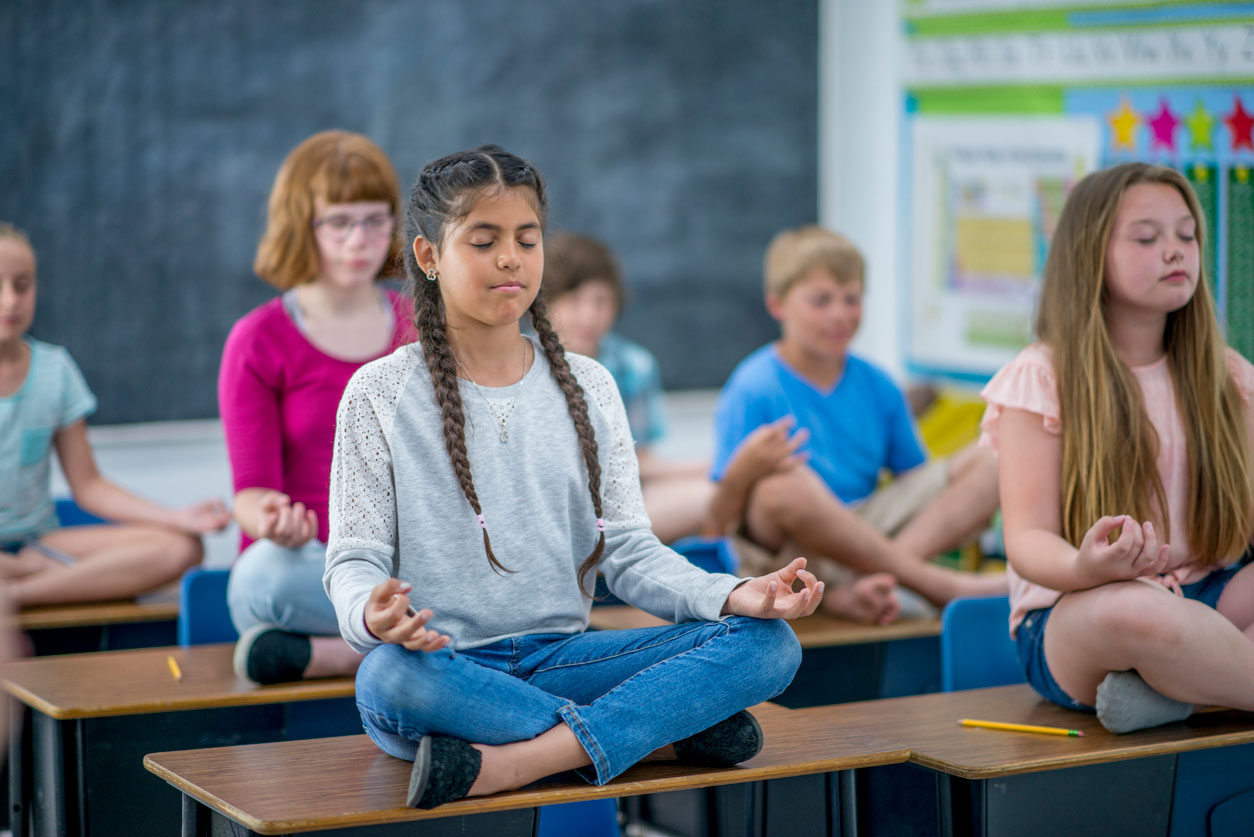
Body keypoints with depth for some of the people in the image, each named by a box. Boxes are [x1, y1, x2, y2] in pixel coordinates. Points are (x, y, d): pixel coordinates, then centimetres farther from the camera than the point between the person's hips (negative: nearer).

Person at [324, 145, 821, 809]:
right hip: (446, 664, -3)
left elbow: (629, 551, 8)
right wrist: (372, 614, -29)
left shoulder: (588, 388, 13)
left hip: (561, 658, 3)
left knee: (768, 643, -18)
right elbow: (355, 557, -3)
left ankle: (506, 766, -32)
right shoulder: (380, 395, 3)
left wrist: (734, 596, -12)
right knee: (388, 678, -40)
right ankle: (670, 732, -26)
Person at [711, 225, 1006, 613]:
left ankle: (879, 577, -29)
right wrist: (751, 468, -33)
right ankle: (938, 584, -26)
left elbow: (916, 480, 15)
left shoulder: (876, 387, 11)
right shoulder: (753, 390, -7)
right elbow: (724, 513, -13)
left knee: (988, 461, -5)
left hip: (865, 530, 6)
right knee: (787, 483, -40)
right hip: (785, 547, -6)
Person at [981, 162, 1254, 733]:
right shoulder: (1042, 379, -5)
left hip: (1206, 600, 5)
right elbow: (1028, 539, -10)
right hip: (1069, 616, -5)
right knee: (1131, 611, -40)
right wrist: (1084, 568, -34)